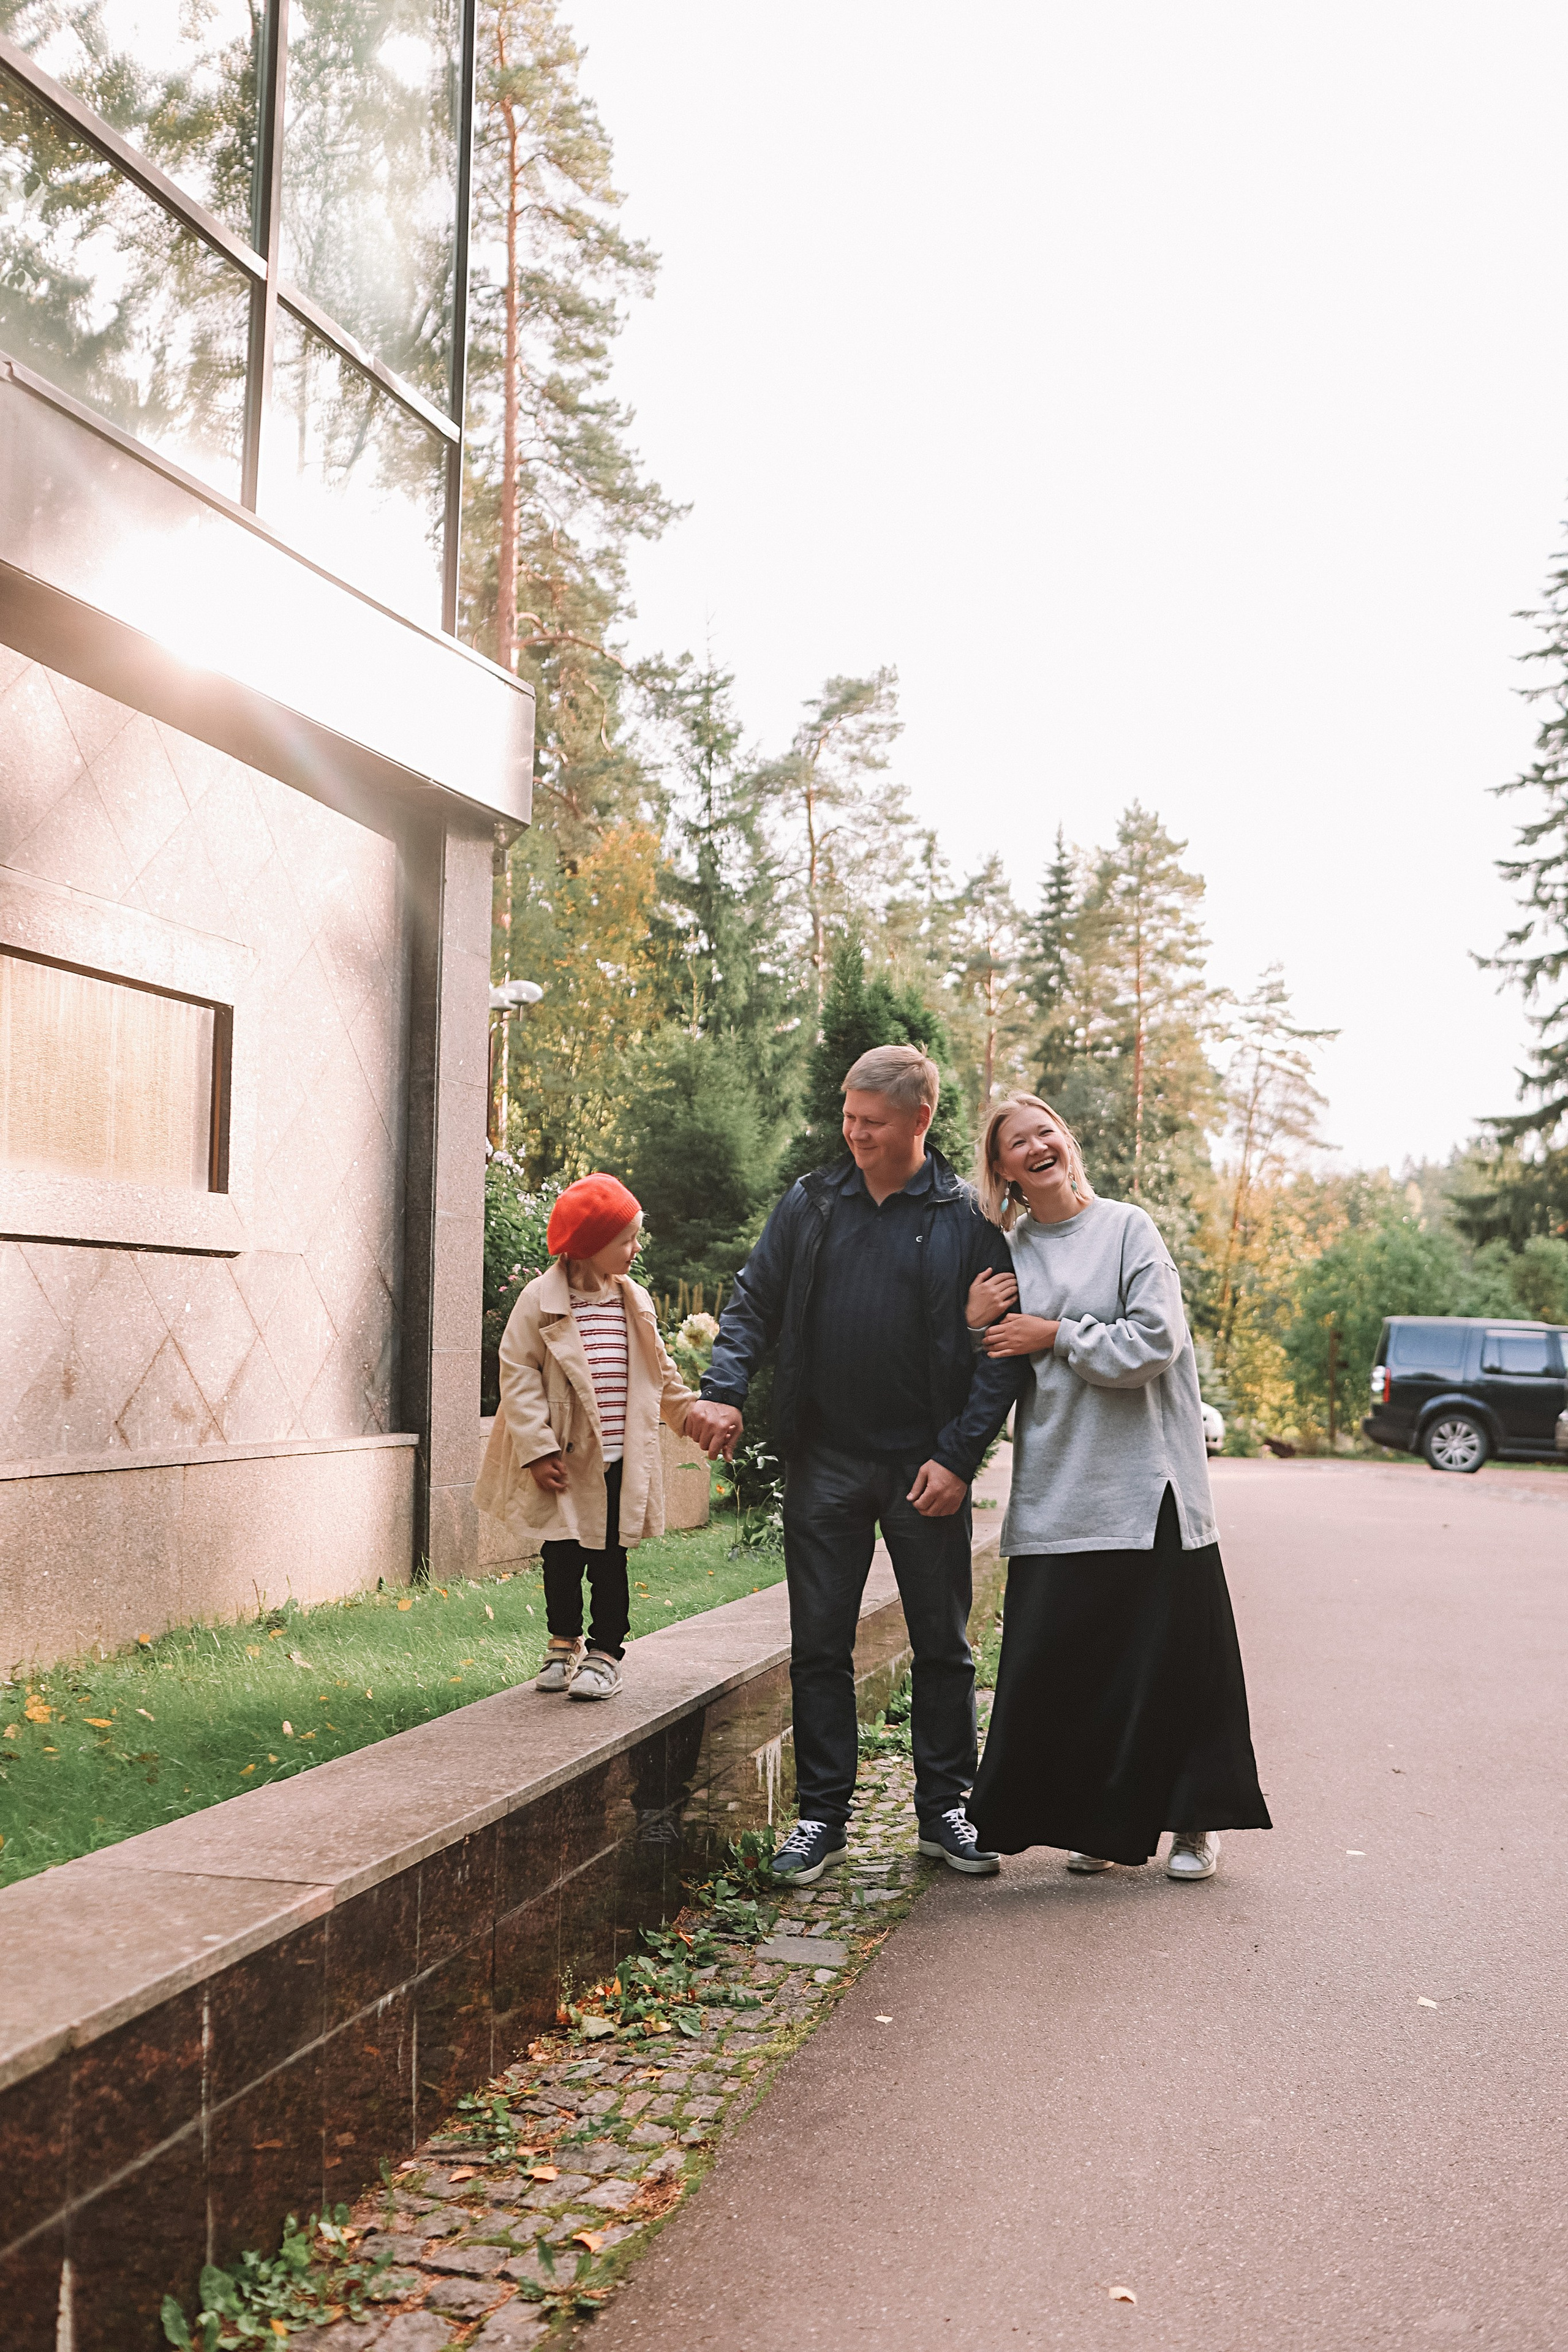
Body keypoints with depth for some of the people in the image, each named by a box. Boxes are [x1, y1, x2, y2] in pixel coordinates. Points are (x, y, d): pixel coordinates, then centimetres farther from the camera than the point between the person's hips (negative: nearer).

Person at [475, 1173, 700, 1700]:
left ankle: (605, 1652, 16)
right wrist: (538, 1449, -14)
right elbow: (519, 1373, -9)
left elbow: (659, 1371, 20)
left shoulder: (635, 1301, 7)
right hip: (567, 1461, -2)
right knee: (562, 1555, 9)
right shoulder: (543, 1300, -8)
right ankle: (563, 1643, 27)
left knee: (610, 1557, 5)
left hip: (620, 1461, 3)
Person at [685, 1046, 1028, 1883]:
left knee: (942, 1647, 8)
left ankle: (943, 1809, 22)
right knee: (819, 1646, 6)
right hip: (825, 1462, 2)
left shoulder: (966, 1220, -3)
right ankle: (822, 1813, 17)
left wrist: (959, 1454, -11)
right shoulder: (809, 1206, 5)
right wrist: (723, 1390, -10)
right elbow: (753, 1303, 8)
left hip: (925, 1468, -2)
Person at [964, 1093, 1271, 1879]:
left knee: (1168, 1654, 2)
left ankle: (1195, 1821, 17)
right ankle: (1099, 1820, 19)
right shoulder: (1004, 1255, 10)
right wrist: (972, 1324, -7)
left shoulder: (1127, 1228, -1)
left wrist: (1055, 1336, -8)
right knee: (1059, 1660, 3)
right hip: (1054, 1490, 3)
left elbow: (1154, 1342, -11)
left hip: (1145, 1486, -3)